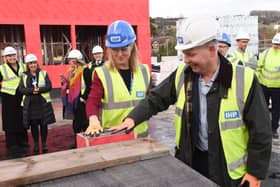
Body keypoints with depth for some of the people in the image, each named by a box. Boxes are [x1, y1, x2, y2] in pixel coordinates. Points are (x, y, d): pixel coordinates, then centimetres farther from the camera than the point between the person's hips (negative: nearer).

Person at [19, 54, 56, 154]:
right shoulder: (24, 76, 7)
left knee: (43, 124, 4)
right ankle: (36, 144, 21)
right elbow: (21, 89, -3)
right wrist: (32, 90, -19)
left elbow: (49, 86, -3)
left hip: (43, 103, -1)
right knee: (33, 125, 7)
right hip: (30, 104, 1)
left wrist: (39, 89, -20)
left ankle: (44, 144, 17)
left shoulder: (43, 73, 4)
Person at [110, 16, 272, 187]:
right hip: (190, 159, 4)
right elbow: (156, 99, 3)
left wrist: (255, 172, -8)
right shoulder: (182, 75, -6)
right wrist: (132, 119, -12)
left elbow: (260, 131, -12)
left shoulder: (243, 80, -19)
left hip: (229, 169, -3)